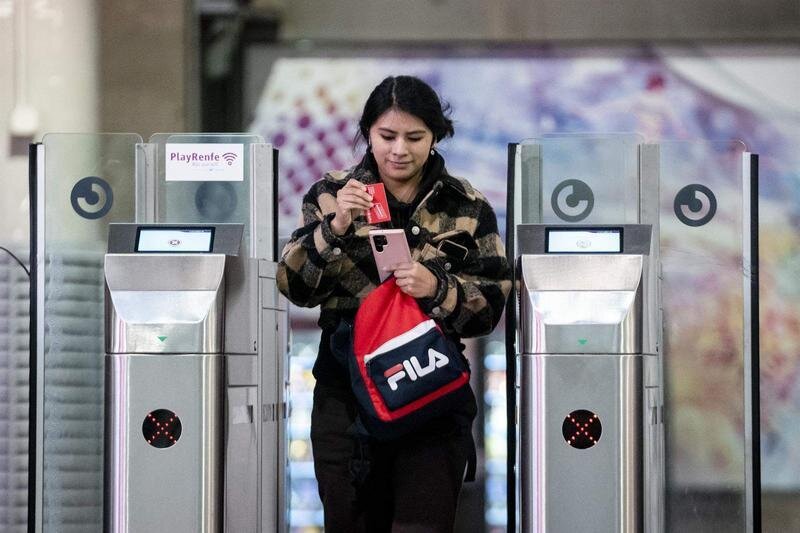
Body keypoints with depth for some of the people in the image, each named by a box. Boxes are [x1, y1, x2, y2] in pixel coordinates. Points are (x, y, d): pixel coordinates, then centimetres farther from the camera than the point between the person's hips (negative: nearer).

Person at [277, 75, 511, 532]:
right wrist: (334, 228, -19)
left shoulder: (468, 207, 3)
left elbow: (492, 305, 0)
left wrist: (438, 289, -19)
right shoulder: (331, 195, 4)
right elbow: (295, 287, -4)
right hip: (346, 395, 1)